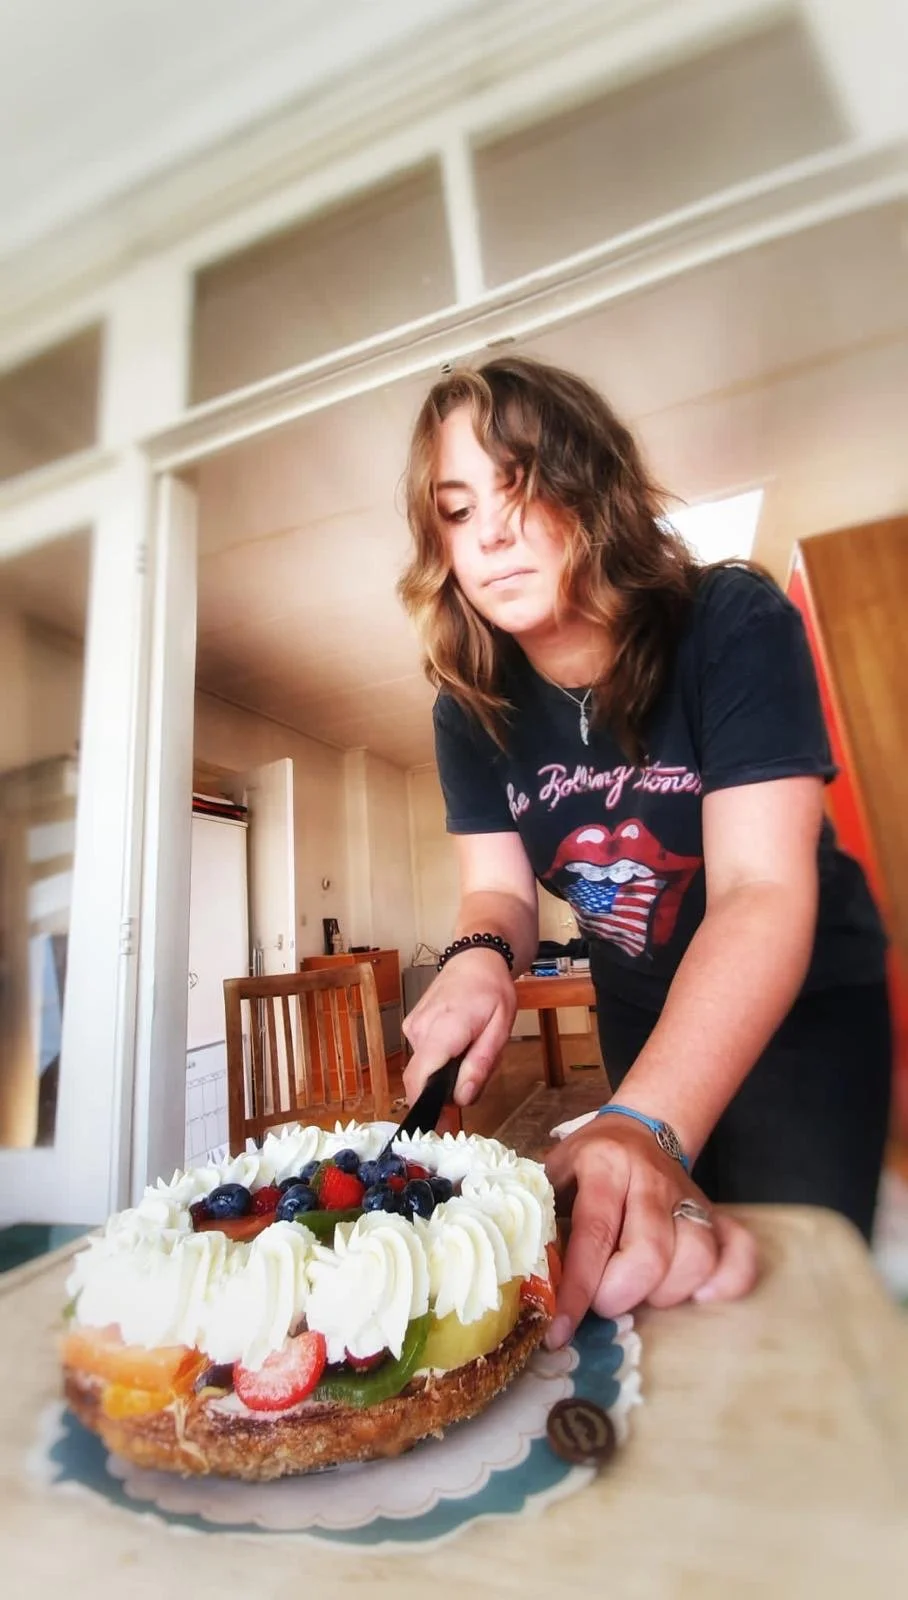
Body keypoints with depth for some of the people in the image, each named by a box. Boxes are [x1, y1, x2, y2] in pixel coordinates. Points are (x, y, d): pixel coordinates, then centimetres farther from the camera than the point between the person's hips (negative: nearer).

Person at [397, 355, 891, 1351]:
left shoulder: (735, 627, -26)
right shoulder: (472, 704, -13)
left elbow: (764, 890, -35)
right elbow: (499, 889, -11)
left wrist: (646, 1126, -47)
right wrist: (479, 959, -34)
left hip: (805, 1002, -3)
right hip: (643, 1014, 4)